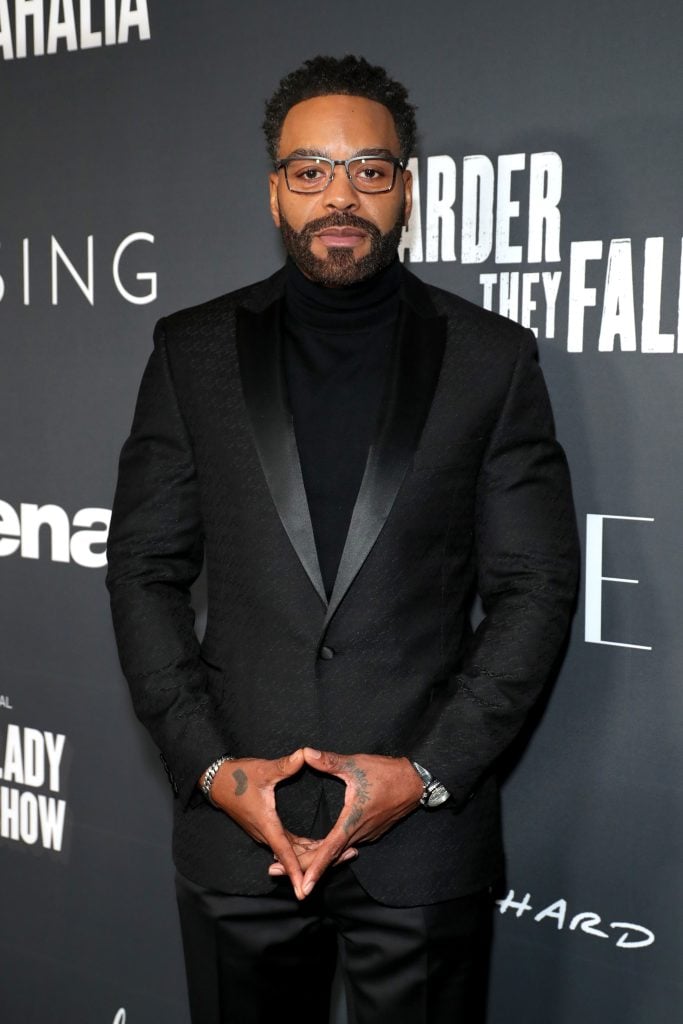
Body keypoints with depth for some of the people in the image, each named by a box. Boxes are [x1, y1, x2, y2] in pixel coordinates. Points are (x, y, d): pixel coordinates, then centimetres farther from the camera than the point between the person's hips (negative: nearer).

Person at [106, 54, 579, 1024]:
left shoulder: (491, 357, 0)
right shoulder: (195, 351, 4)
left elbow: (537, 588, -1)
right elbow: (145, 571, 3)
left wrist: (428, 772, -10)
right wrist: (209, 766, -7)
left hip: (426, 839, -1)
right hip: (237, 828, 1)